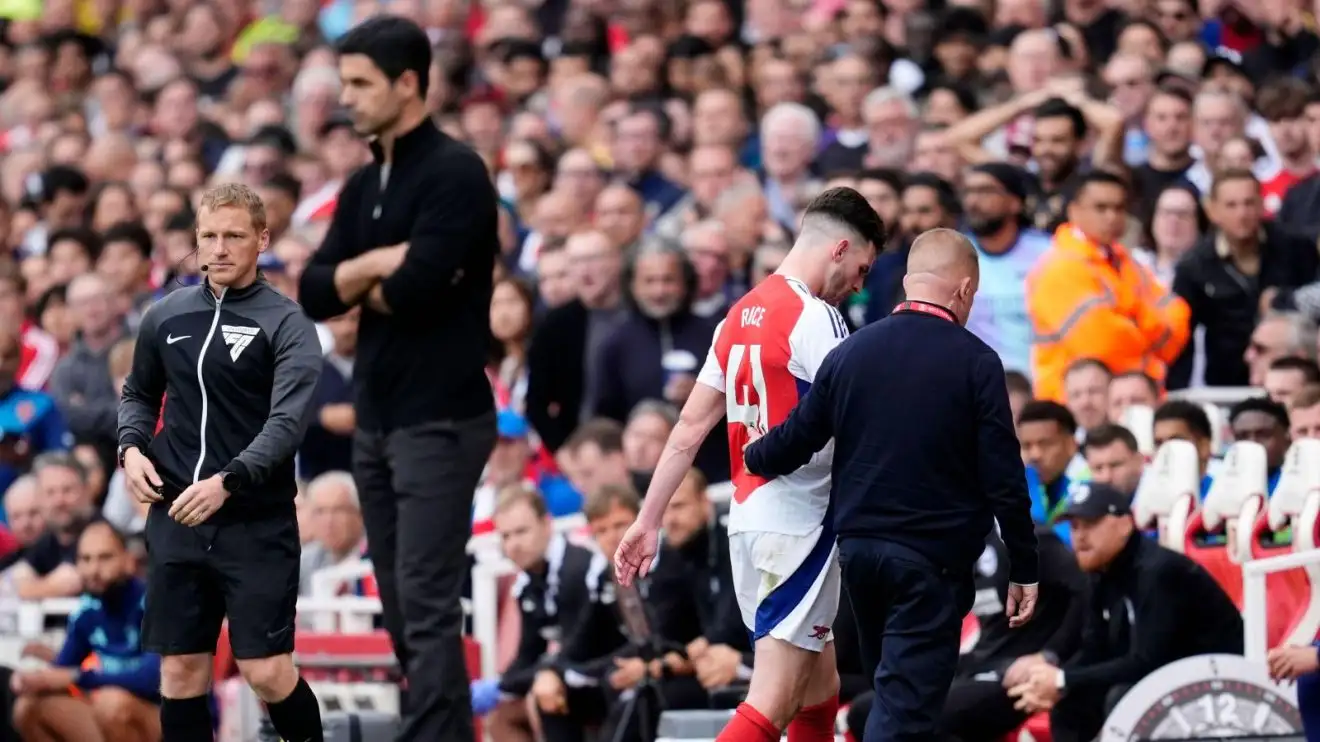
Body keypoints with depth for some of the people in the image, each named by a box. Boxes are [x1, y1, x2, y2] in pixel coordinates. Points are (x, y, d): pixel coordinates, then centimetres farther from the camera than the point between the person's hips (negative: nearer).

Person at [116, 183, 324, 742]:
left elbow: (289, 421, -18)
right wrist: (131, 448, 2)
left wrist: (227, 482, -30)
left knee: (268, 673, -8)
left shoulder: (285, 323, -7)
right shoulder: (166, 317, 8)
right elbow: (138, 394, 23)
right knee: (180, 672, 5)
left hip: (258, 524, -4)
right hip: (176, 519, 4)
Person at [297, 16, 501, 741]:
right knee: (402, 611, 10)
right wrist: (379, 265, -10)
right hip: (376, 417, 8)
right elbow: (313, 293, 7)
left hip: (440, 420, -8)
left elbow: (417, 287, -21)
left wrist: (367, 282, -1)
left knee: (429, 610, -11)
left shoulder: (454, 172, -10)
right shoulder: (363, 186, 14)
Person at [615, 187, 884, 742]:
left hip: (749, 514, 9)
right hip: (799, 524, -9)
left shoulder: (741, 315, 12)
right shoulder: (815, 317, -13)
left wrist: (648, 521, 15)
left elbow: (689, 428, 13)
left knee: (820, 692, 18)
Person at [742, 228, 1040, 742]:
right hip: (934, 558, -5)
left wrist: (753, 458, 30)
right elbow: (1003, 477, -10)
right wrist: (1023, 570, -4)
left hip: (859, 546, 5)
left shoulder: (850, 352, 4)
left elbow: (796, 441, 8)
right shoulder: (975, 362, -9)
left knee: (891, 686, 21)